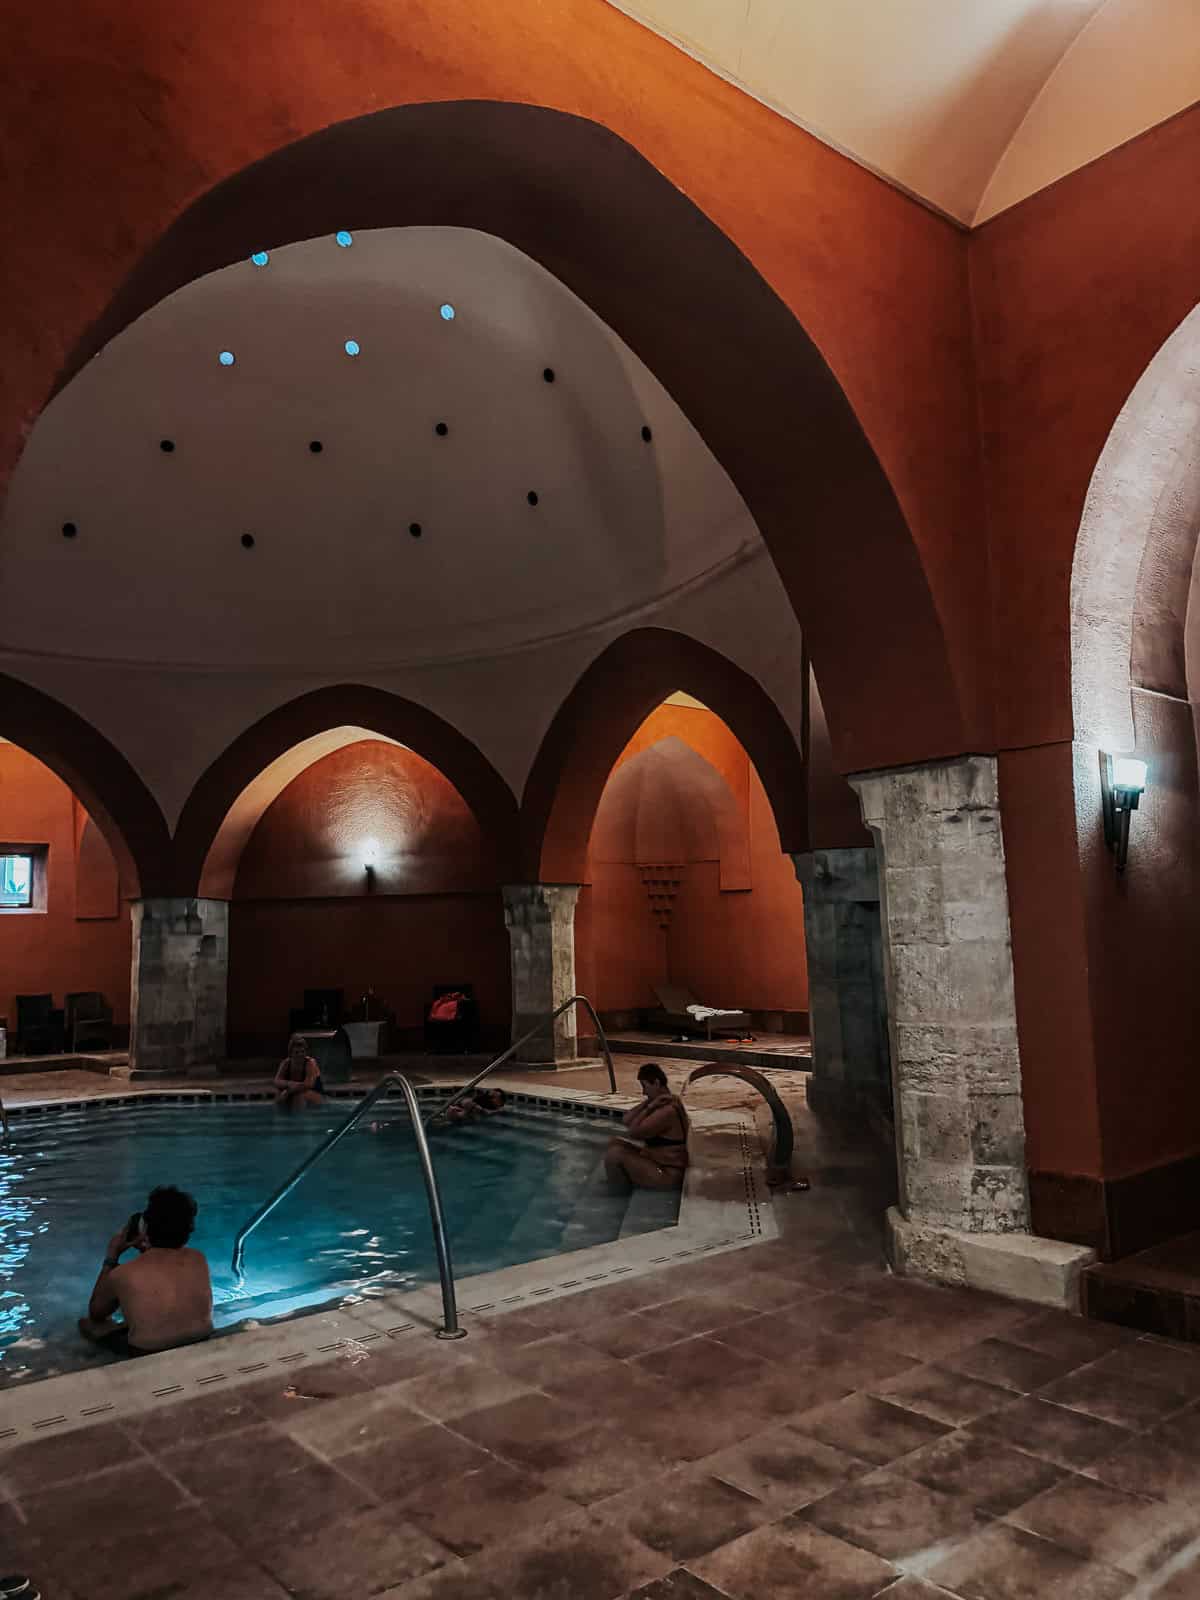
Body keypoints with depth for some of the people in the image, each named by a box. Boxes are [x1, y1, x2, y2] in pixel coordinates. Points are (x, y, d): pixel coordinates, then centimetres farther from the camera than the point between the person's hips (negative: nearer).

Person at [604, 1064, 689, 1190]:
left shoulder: (667, 1111, -24)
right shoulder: (660, 1103, 7)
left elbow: (634, 1131, -22)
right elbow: (626, 1120, 3)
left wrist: (649, 1107, -16)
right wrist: (647, 1103, -8)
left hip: (667, 1175, -10)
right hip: (658, 1162, 10)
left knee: (614, 1154, -18)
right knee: (616, 1143, 13)